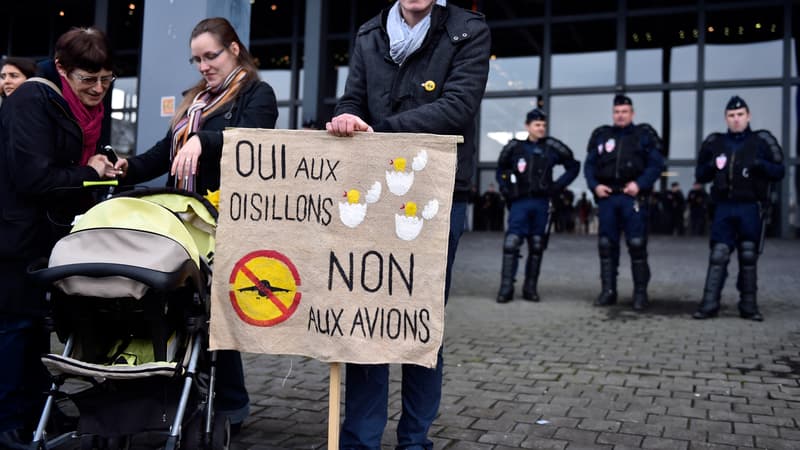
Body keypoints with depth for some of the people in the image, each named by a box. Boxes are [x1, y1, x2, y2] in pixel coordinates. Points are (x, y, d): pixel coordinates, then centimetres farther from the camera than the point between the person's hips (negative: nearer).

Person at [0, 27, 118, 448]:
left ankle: (34, 413, 29)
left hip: (49, 232, 9)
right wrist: (89, 173, -15)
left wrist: (103, 167, -1)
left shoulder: (83, 106, 10)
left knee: (40, 320, 16)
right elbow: (34, 177, -26)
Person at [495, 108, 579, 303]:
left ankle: (530, 288, 15)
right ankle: (506, 288, -5)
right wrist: (506, 189, 5)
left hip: (541, 203, 1)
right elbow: (501, 169, 18)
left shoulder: (551, 148, 2)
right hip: (520, 202, -1)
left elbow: (574, 166, 12)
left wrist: (558, 185, 3)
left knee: (537, 247, 6)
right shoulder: (515, 147, 3)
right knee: (511, 243, -10)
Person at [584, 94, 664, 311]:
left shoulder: (644, 135, 6)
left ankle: (640, 292, 4)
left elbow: (656, 164, -1)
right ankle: (608, 291, 13)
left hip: (633, 197, -3)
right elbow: (589, 165, 12)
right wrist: (595, 185, -4)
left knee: (637, 244, -5)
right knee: (606, 244, 5)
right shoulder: (601, 135, 13)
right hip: (607, 196, 3)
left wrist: (640, 184, -14)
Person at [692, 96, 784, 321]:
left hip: (751, 208, -1)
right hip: (724, 208, 1)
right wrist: (712, 166, -7)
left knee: (749, 256, 4)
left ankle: (748, 305, 13)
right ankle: (709, 303, -3)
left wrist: (760, 165, -17)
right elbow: (700, 175, 14)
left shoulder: (761, 141, 5)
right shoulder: (715, 142, 11)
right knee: (718, 255, -4)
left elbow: (779, 171, 3)